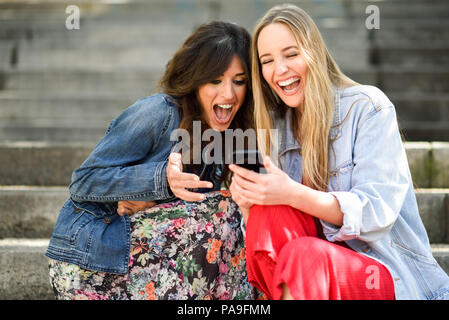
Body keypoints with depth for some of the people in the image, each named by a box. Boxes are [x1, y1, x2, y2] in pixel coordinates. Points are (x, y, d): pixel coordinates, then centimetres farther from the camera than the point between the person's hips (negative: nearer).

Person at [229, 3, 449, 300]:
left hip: (390, 272, -5)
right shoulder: (278, 126, 9)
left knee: (304, 253, -34)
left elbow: (378, 211, -17)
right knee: (268, 211, -24)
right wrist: (248, 198, -19)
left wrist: (293, 194, -31)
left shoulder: (368, 106, -7)